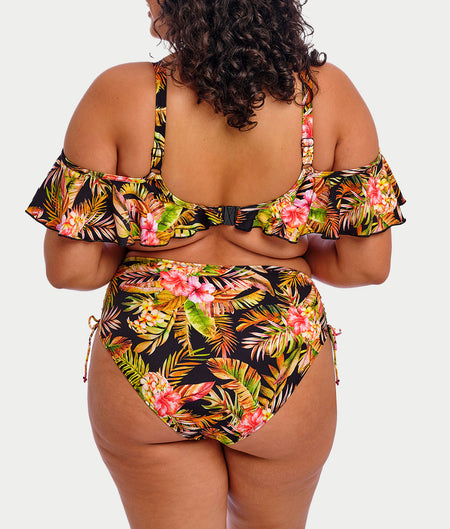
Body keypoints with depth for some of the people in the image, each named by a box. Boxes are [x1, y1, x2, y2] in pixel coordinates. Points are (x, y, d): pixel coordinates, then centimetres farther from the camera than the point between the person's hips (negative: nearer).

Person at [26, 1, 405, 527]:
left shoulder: (119, 95, -15)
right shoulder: (327, 93, -11)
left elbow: (70, 269, -13)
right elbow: (367, 264, -9)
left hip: (144, 375, -1)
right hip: (285, 376, 2)